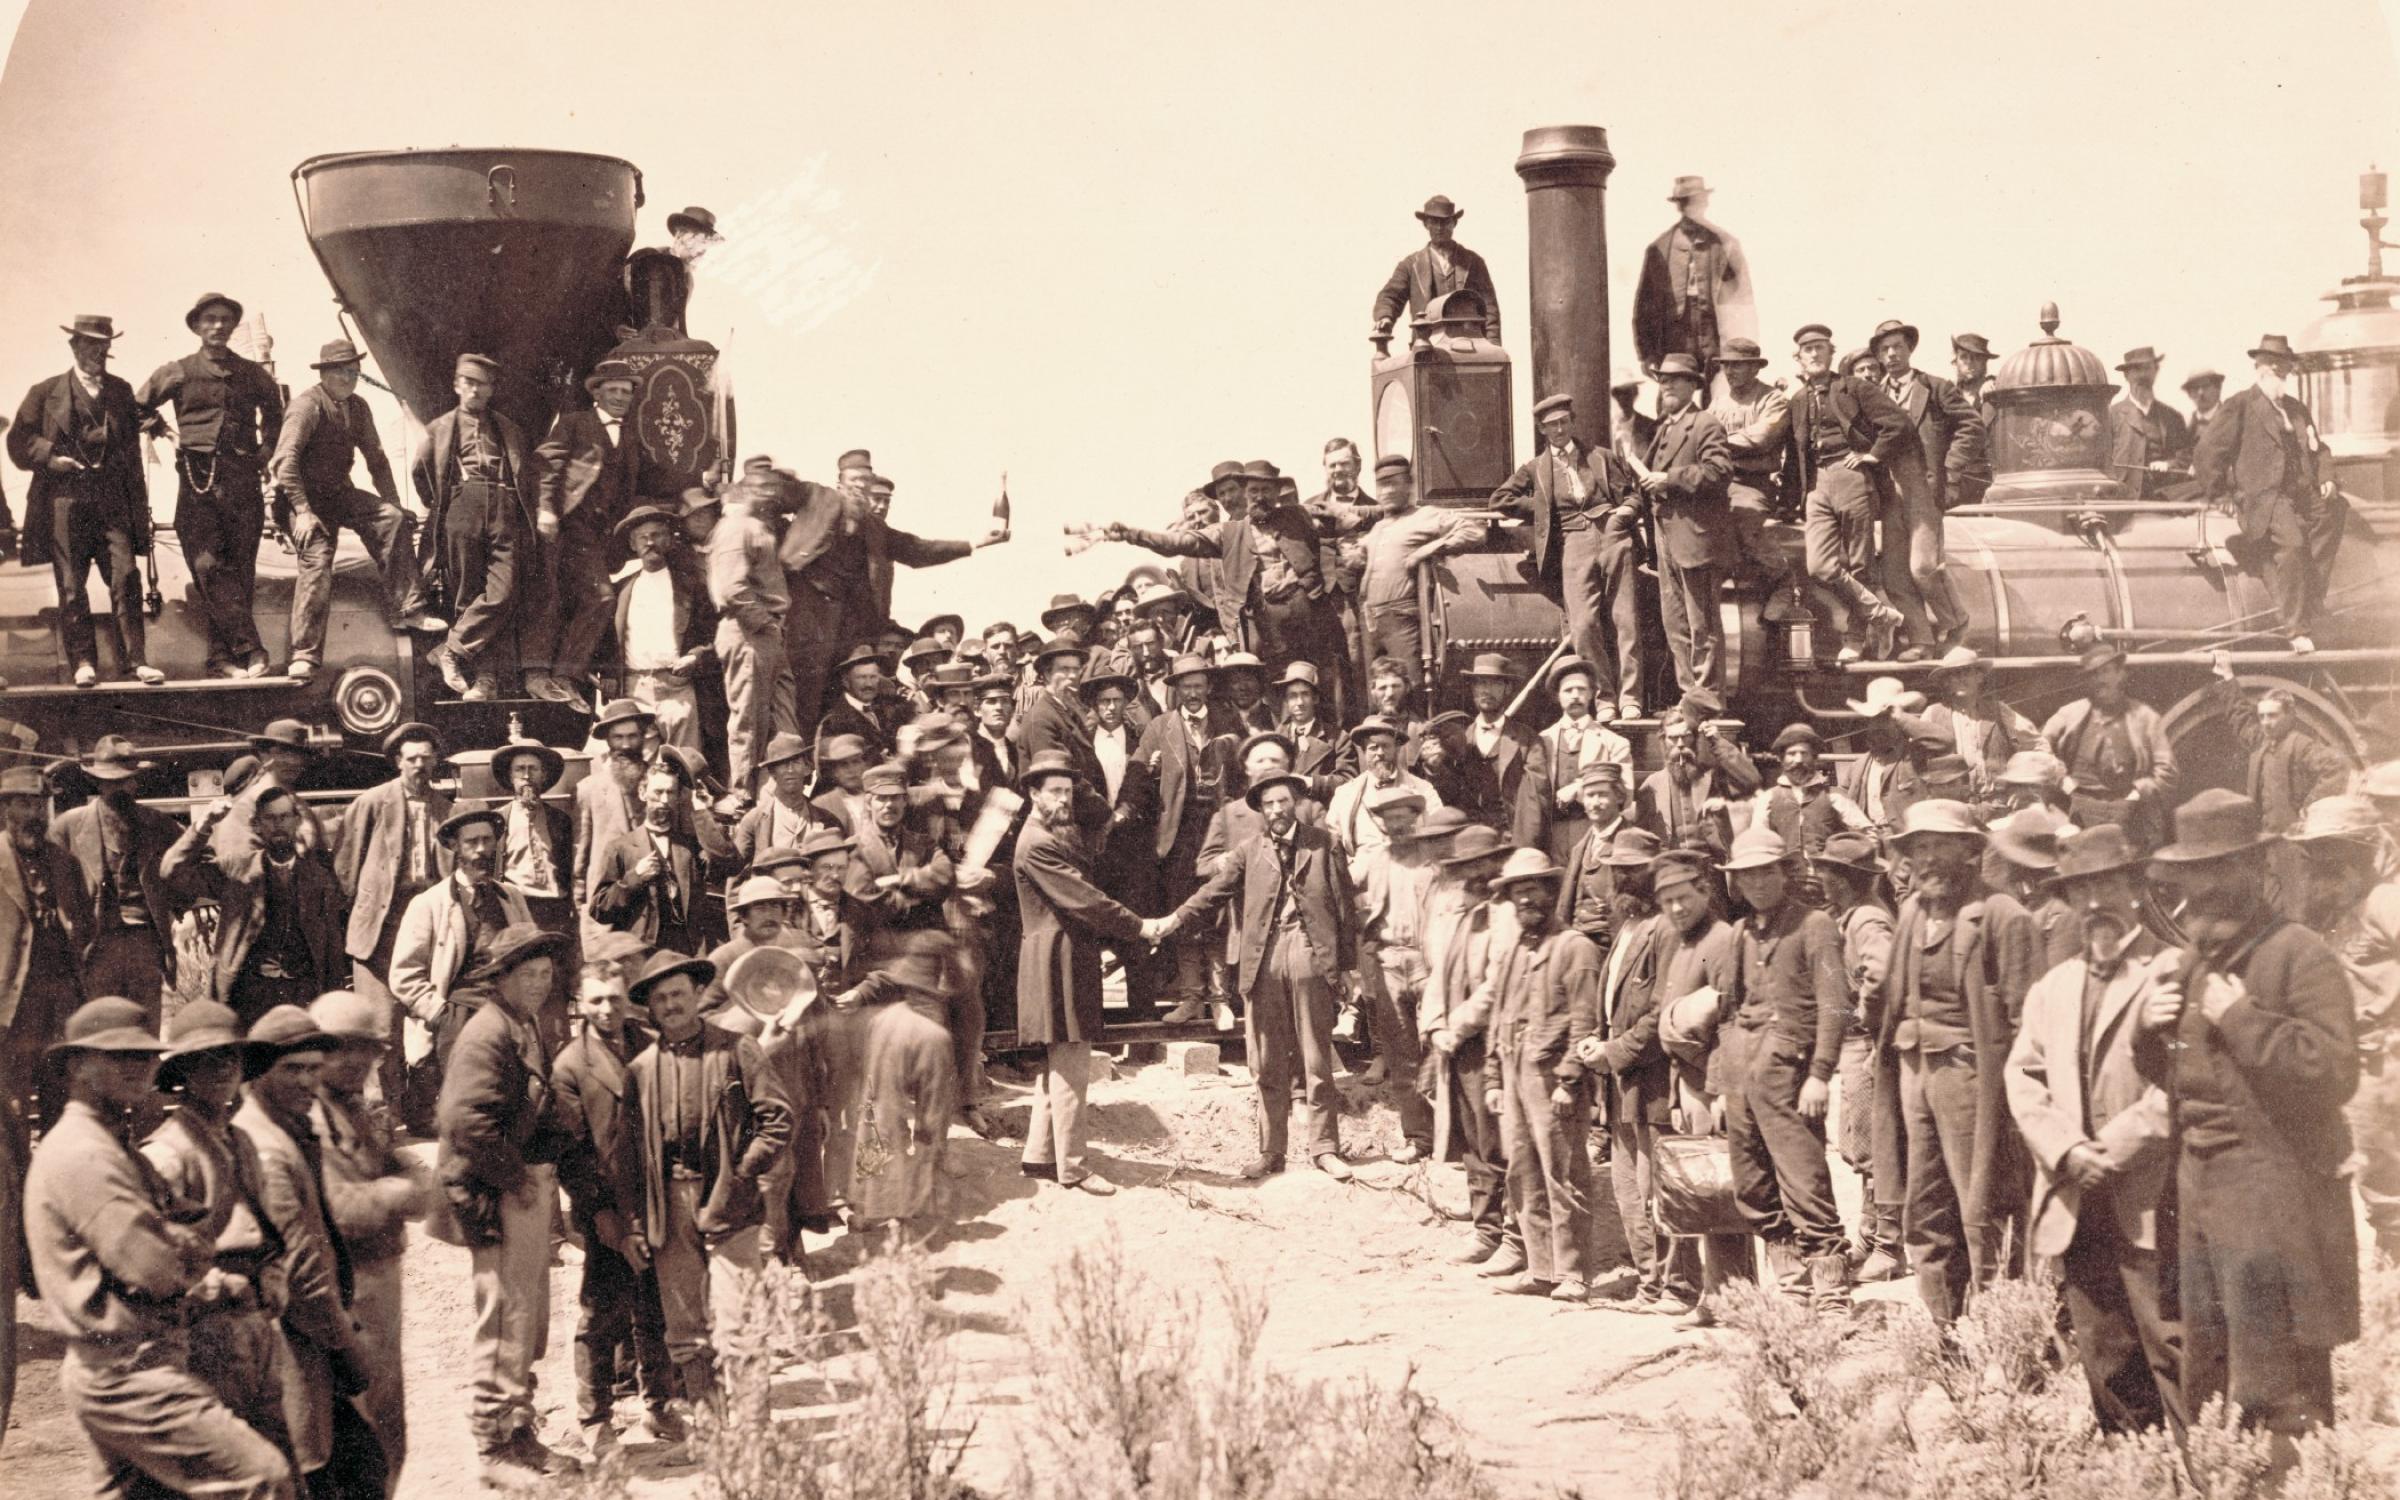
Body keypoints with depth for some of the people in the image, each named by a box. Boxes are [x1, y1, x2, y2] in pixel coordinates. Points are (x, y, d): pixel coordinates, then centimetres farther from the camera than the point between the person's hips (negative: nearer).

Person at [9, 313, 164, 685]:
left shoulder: (120, 390, 14)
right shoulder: (46, 392, 6)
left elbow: (133, 446, 15)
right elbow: (19, 440, 7)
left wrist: (139, 502, 11)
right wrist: (50, 457, -10)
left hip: (112, 500, 1)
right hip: (65, 499, -1)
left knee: (126, 577, -8)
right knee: (71, 585, 0)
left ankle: (136, 660, -7)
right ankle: (82, 662, 7)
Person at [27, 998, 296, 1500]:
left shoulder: (107, 1147, 19)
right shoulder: (84, 1156, -15)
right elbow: (154, 1270, -21)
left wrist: (183, 1241, -9)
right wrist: (191, 1255, 1)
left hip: (105, 1373, 11)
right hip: (128, 1374, -11)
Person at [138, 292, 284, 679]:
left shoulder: (253, 374, 13)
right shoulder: (178, 372, 7)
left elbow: (274, 412, 32)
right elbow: (136, 408, 20)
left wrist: (266, 450, 22)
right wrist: (159, 430, 9)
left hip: (243, 478, 2)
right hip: (198, 477, -2)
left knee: (240, 568, -1)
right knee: (208, 564, -14)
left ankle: (223, 653, 4)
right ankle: (248, 648, -16)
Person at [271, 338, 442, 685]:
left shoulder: (357, 408, 8)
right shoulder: (307, 406, -15)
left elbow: (376, 459, 17)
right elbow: (287, 459, -22)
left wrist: (393, 504, 7)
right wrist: (303, 512, -28)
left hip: (338, 493, 7)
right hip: (303, 496, -6)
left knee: (392, 520, -14)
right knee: (317, 560, -21)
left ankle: (407, 609, -13)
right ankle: (304, 655, -16)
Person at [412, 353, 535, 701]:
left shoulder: (508, 428, 23)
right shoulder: (440, 428, 19)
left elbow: (531, 473, 18)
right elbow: (420, 473, 17)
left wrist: (542, 511, 3)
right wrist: (439, 509, 9)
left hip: (505, 514, 1)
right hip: (461, 511, -1)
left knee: (502, 593, -17)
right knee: (467, 595, -4)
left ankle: (452, 650, -9)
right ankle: (484, 677, -3)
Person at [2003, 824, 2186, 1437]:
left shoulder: (2173, 973, -1)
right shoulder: (2051, 988, 19)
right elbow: (2023, 1076, 11)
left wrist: (2114, 1150, -15)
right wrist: (2066, 1150, -5)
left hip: (2149, 1202, -6)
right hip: (2075, 1204, 6)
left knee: (2170, 1349, -8)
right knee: (2103, 1357, 9)